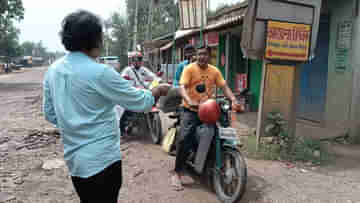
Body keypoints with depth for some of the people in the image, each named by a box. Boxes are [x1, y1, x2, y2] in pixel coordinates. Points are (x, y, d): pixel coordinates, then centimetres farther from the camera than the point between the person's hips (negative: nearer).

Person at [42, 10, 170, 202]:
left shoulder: (52, 70, 2)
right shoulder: (100, 72, -21)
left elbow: (50, 114, 11)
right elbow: (140, 102, -14)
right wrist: (159, 90, 5)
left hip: (74, 158, 7)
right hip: (102, 160, -7)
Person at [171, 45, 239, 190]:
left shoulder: (214, 71, 8)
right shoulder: (189, 69, -6)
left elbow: (224, 87, 3)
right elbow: (182, 87, -17)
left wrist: (233, 100, -15)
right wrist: (190, 101, -36)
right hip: (191, 110, -4)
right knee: (185, 140, -15)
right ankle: (177, 173, -2)